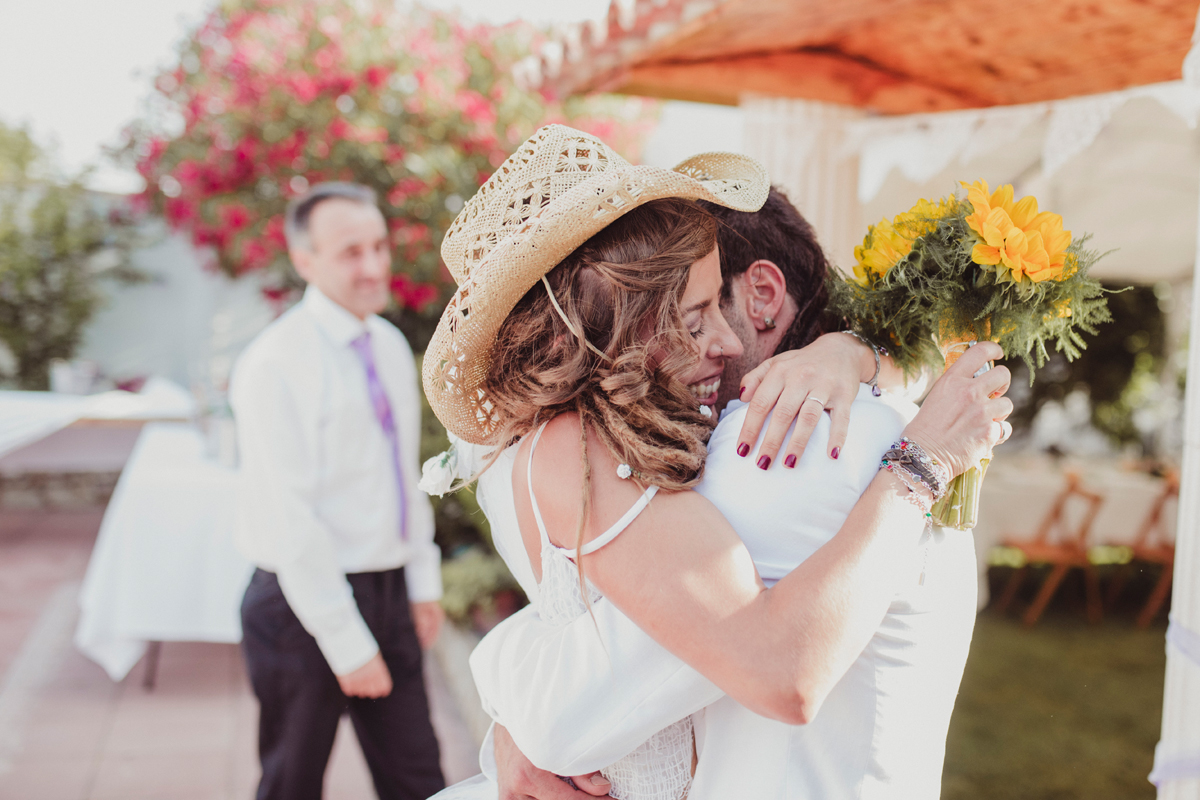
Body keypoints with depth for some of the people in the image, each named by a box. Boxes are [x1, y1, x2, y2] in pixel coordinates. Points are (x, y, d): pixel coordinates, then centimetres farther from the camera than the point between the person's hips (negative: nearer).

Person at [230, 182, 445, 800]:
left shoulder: (390, 345, 7)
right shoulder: (277, 362, -17)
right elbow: (289, 517, -19)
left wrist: (423, 581, 13)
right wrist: (347, 644, -17)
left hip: (387, 593, 6)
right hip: (305, 603, -6)